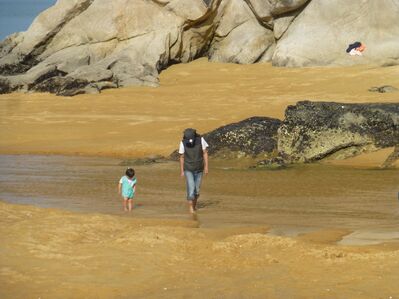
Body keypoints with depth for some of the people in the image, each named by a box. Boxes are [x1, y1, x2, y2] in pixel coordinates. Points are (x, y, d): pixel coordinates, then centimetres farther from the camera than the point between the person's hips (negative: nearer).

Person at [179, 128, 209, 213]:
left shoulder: (200, 140, -15)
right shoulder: (183, 143, -16)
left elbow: (205, 153, -7)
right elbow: (182, 157, -6)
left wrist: (206, 167, -10)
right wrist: (182, 171, -1)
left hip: (199, 169, 2)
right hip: (188, 170, -2)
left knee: (197, 189, 8)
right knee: (191, 188, -14)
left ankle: (194, 205, 33)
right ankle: (191, 208, -8)